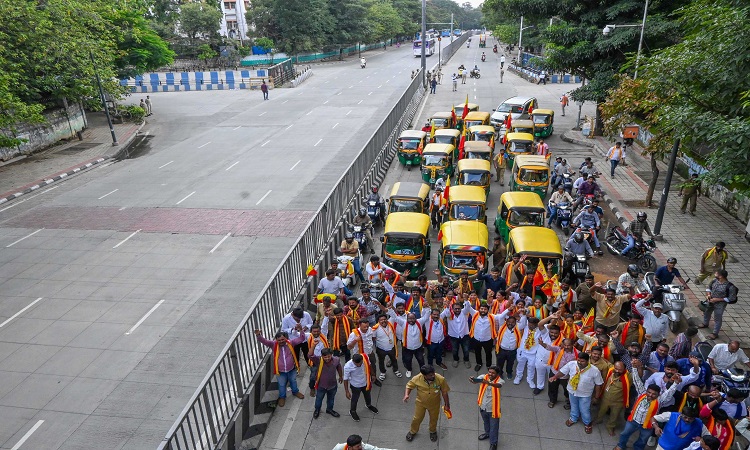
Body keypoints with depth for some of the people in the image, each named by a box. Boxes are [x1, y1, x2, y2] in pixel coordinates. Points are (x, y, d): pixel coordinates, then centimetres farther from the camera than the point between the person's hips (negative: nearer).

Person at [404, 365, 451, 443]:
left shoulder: (440, 379, -32)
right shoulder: (417, 379, -31)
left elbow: (444, 392, -15)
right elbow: (409, 386, -12)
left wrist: (446, 404, -6)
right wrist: (406, 395, -30)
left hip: (434, 404, 0)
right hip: (420, 403, 0)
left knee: (434, 419, 24)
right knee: (417, 418, 19)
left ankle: (433, 431, 57)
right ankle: (413, 431, 51)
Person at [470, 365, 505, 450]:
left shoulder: (500, 380, -24)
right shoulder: (483, 377, -16)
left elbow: (498, 385, -48)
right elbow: (476, 380, -36)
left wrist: (489, 383, -69)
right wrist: (473, 379, -61)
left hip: (493, 408, -4)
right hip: (483, 407, 4)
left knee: (494, 426, 16)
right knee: (486, 422, 31)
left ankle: (493, 443, 40)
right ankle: (487, 433, 59)